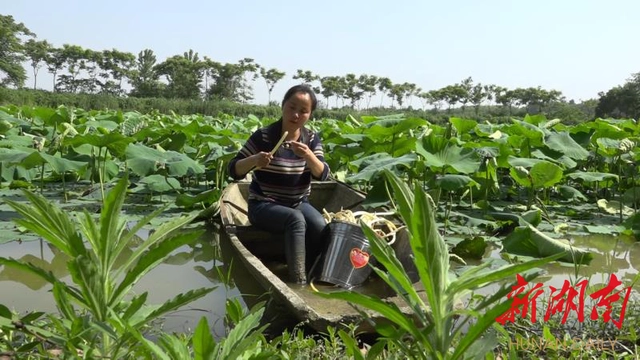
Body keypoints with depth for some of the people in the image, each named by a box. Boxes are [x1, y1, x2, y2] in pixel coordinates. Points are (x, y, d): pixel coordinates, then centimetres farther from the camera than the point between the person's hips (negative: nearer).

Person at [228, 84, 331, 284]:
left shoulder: (312, 139, 0)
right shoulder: (263, 136, -11)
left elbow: (322, 175, -10)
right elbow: (234, 170, -11)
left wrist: (308, 156, -29)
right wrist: (254, 160, -31)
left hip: (299, 204, 4)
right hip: (264, 205, -4)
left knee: (321, 227, -26)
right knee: (296, 220, -34)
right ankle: (299, 284, -34)